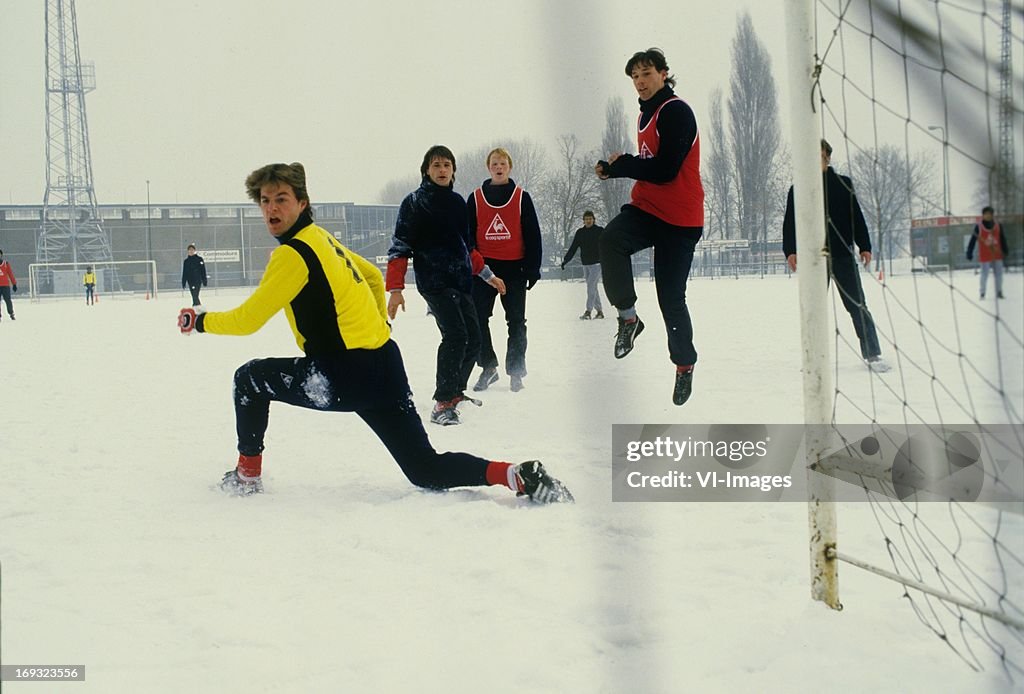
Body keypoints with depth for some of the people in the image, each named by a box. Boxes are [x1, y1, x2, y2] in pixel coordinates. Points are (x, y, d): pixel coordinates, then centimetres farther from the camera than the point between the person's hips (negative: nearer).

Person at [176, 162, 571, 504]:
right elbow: (373, 276, 33)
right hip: (383, 364, 9)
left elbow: (248, 319, -10)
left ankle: (247, 476, 20)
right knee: (427, 471, 4)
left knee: (250, 378, 14)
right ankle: (522, 478, -13)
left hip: (349, 377, -8)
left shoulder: (293, 254, -12)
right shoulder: (322, 239, 16)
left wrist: (199, 321, 6)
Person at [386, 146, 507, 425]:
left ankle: (456, 392, 24)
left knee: (473, 339, 4)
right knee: (455, 335, -21)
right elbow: (400, 247, -5)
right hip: (434, 281, -7)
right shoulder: (414, 202, -2)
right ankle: (443, 403, -15)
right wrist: (395, 289, -13)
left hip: (461, 281, 7)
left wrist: (487, 275, 29)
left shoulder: (458, 202, 16)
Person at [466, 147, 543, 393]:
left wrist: (533, 268, -3)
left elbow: (533, 235, 2)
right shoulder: (475, 198, 6)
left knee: (516, 322, 4)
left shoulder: (522, 197, 2)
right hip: (483, 267, 1)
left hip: (514, 267, -1)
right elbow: (467, 235, 7)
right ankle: (488, 367, 10)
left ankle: (516, 371, 12)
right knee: (478, 319, -2)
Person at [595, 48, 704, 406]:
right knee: (611, 239, -28)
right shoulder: (646, 114, 14)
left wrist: (621, 164, -9)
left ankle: (685, 363, 22)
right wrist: (615, 167, 4)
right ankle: (628, 316, -17)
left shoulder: (677, 112, -13)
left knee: (671, 298, 0)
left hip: (679, 218, -6)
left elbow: (664, 170, -21)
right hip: (645, 208, 6)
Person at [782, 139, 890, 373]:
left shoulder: (843, 184, 9)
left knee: (857, 305, -1)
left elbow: (857, 217, 9)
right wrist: (790, 250, -7)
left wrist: (864, 246, 1)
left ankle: (872, 354, 2)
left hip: (842, 254, 0)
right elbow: (790, 222, 5)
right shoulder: (798, 189, 8)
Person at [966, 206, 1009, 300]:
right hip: (985, 256, -3)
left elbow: (1003, 240, 9)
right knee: (985, 274, -1)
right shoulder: (978, 227, -9)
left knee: (999, 274, 8)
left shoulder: (998, 226, 1)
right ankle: (983, 293, 11)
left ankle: (999, 292, 20)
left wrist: (1006, 250, 8)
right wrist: (969, 253, -10)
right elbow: (973, 241, -8)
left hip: (997, 255, 4)